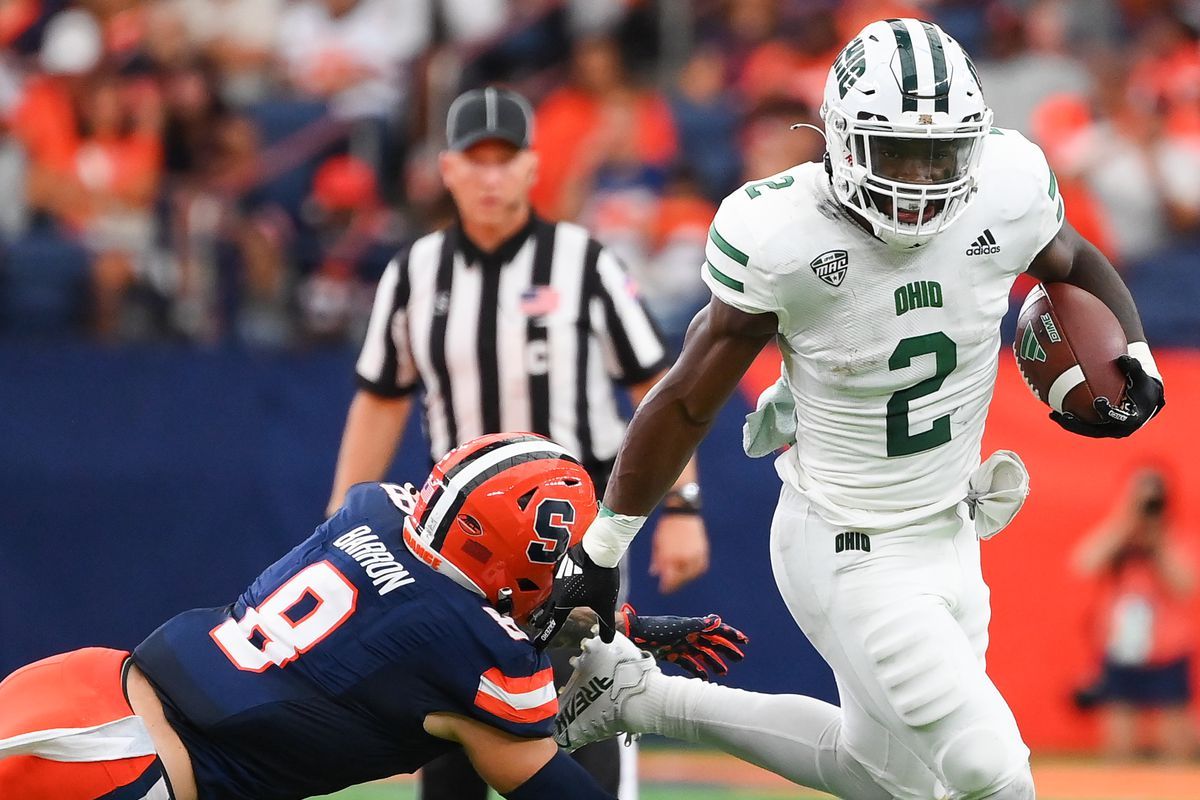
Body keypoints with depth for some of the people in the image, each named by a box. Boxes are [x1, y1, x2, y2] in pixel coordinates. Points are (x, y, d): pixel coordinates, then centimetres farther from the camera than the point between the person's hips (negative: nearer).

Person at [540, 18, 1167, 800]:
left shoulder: (1005, 193, -14)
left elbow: (1075, 265, 12)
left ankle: (646, 699, 35)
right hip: (851, 556, -6)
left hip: (950, 535, 6)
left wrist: (1134, 356, -7)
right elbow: (688, 400, -12)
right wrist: (600, 551, -6)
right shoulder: (784, 237, -24)